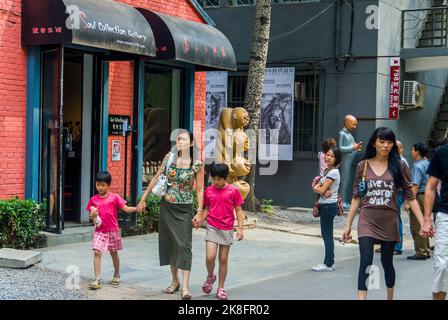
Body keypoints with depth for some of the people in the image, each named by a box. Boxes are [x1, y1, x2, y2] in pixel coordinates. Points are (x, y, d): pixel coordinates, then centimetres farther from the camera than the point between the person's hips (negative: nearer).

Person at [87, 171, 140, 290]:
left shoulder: (114, 197, -5)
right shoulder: (93, 200, 2)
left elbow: (126, 209, -7)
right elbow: (91, 216, 6)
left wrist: (137, 208, -25)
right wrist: (93, 215, -18)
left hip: (113, 231, -1)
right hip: (99, 231, 1)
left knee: (113, 253, 13)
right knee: (97, 252, -12)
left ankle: (117, 275, 35)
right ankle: (97, 280, -10)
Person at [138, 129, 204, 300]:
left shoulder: (197, 164, -8)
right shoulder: (169, 158, 1)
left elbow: (199, 190, -5)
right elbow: (156, 179, 10)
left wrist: (200, 212, -10)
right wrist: (144, 198, 12)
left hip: (184, 209, -4)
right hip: (167, 207, 4)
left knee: (184, 245, -9)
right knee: (170, 243, 9)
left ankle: (185, 286, -10)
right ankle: (175, 281, 22)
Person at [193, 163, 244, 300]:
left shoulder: (233, 191, -4)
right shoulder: (209, 191, 2)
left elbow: (238, 210, 0)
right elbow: (206, 209, 10)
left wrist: (240, 228, -5)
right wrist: (200, 219, -8)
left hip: (227, 230, -1)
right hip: (212, 228, 1)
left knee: (223, 259, 6)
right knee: (210, 257, -11)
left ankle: (221, 288, 17)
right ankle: (210, 277, 20)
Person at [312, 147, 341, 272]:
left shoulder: (333, 172, -14)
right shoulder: (326, 171, 14)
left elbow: (321, 190, -17)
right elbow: (317, 187, 10)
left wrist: (317, 188, 3)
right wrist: (320, 188, -12)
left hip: (329, 206, -9)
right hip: (324, 205, 9)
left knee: (327, 235, -5)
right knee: (326, 235, 12)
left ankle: (328, 264, -1)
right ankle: (329, 262, 17)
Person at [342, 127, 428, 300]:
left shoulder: (399, 167, 1)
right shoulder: (363, 166, 3)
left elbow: (410, 197, 1)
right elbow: (356, 197, 6)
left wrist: (423, 223, -6)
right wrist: (348, 225, 4)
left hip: (389, 221, 0)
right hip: (367, 220, 0)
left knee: (387, 263, 12)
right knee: (366, 262, -12)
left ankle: (390, 297, 33)